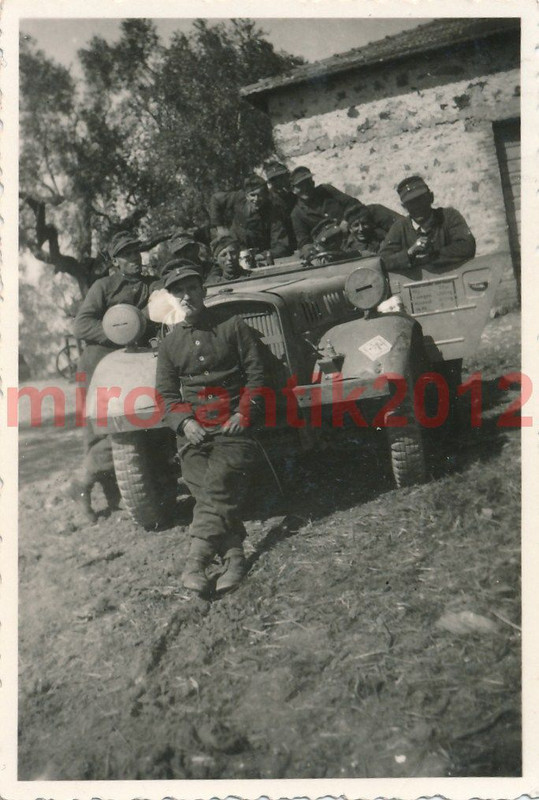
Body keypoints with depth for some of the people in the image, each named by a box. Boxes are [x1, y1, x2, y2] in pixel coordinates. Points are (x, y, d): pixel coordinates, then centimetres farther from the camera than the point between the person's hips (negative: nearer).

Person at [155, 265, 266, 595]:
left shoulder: (233, 326, 10)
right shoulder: (169, 344, 19)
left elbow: (256, 374, 6)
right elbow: (167, 394, 14)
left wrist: (243, 413, -9)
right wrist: (184, 422, -6)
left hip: (234, 426, -3)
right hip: (194, 432, 3)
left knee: (218, 485, -24)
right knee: (207, 489, -19)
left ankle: (196, 561, -28)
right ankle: (234, 556, -20)